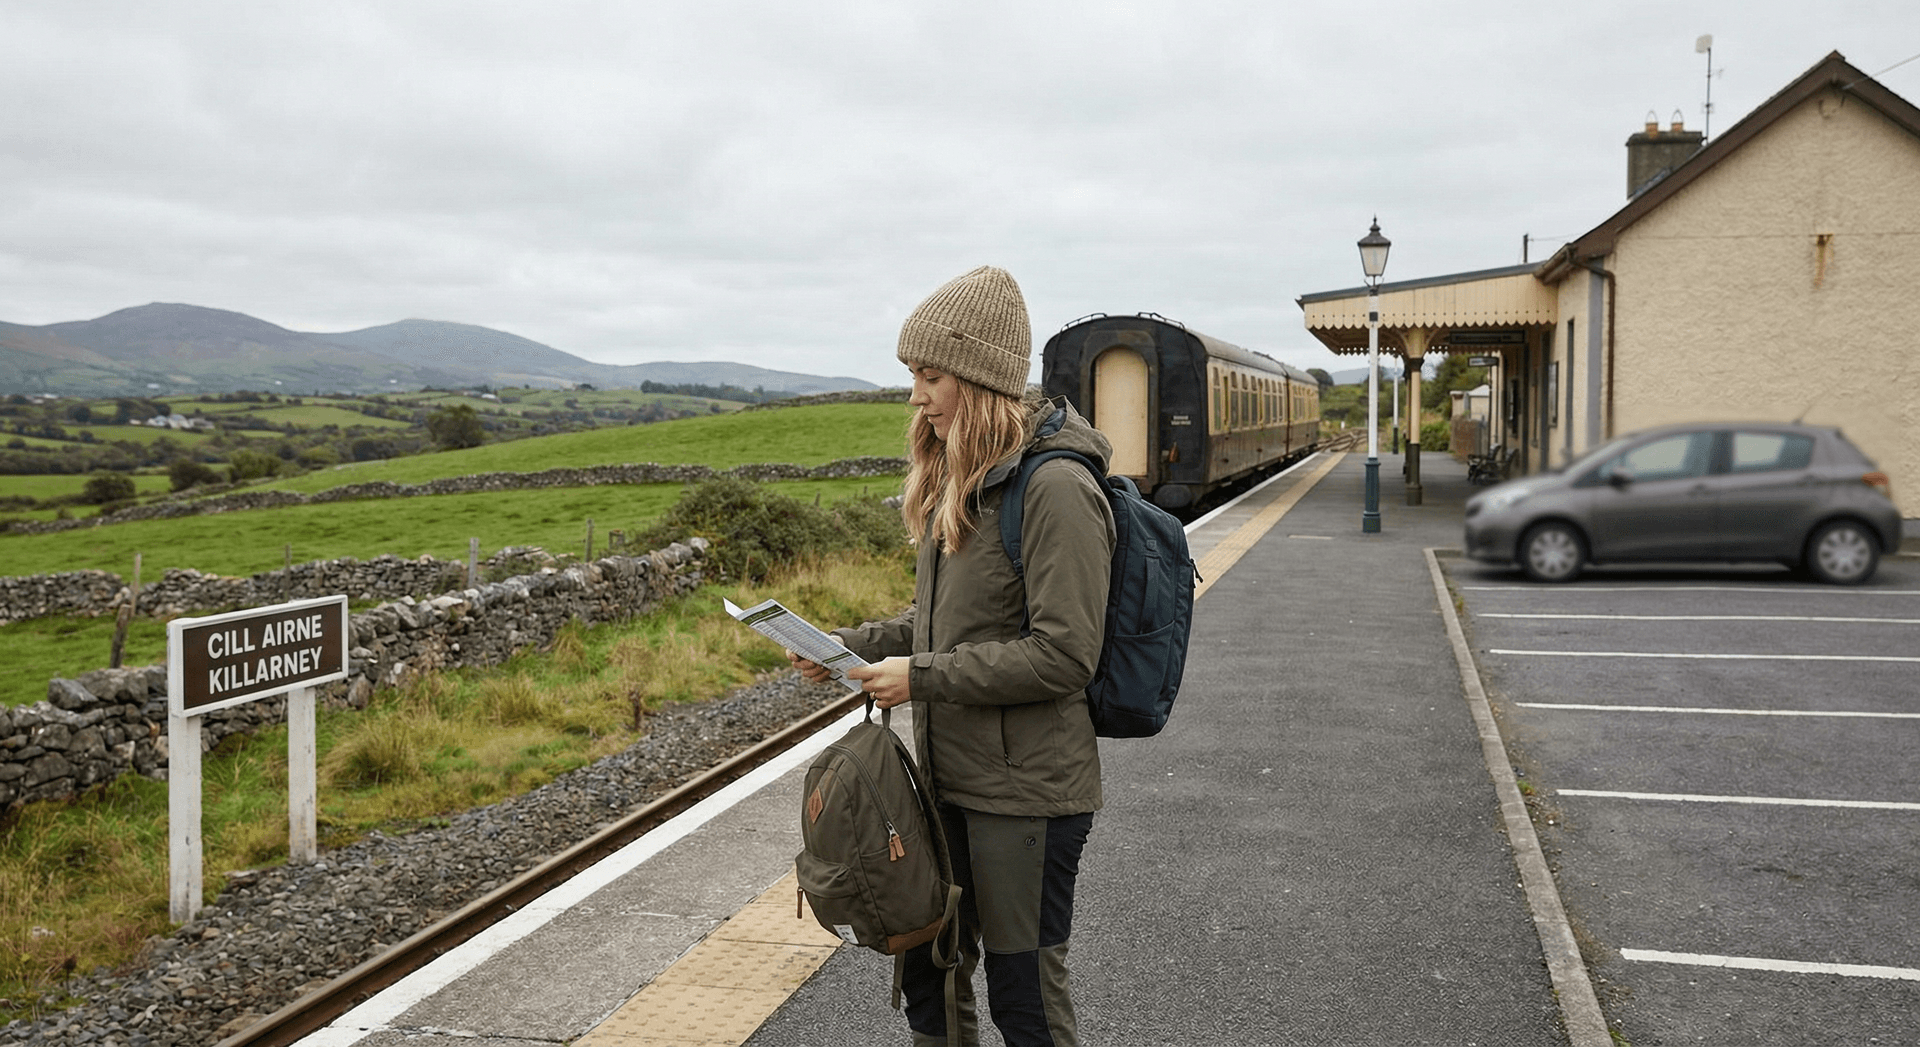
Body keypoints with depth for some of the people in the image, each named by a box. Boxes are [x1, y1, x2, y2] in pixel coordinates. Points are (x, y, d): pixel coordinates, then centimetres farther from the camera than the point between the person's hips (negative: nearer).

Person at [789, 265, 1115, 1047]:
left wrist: (922, 677, -21)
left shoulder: (1055, 488, -19)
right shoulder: (960, 481, 9)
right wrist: (853, 645, 1)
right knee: (929, 967, 20)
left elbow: (1063, 653, -23)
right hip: (950, 778, 9)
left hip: (1026, 791, -8)